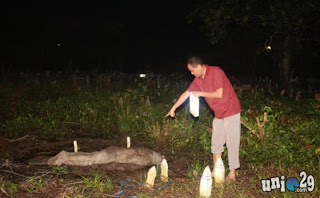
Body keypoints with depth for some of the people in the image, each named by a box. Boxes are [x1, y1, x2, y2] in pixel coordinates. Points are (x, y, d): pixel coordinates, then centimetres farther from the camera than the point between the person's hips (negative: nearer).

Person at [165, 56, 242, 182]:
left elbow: (219, 94, -25)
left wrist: (200, 93, -16)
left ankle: (232, 174, 3)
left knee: (232, 142, -3)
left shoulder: (216, 72, -20)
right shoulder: (198, 79, 3)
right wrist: (173, 108, 13)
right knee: (216, 143, 11)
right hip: (218, 114, 8)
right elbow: (186, 94, 10)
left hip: (231, 111, -8)